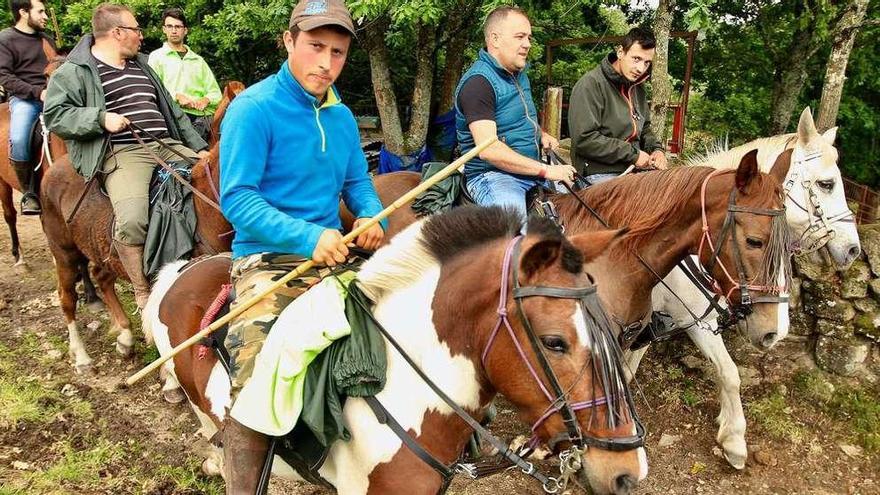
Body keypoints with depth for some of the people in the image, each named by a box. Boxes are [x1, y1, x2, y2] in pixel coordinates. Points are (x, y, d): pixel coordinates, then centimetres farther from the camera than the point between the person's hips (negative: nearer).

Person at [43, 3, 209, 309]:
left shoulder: (141, 65, 25)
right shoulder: (75, 71, 4)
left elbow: (173, 111, 26)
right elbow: (55, 115, -3)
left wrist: (199, 147, 18)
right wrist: (101, 118, -17)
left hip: (170, 146, 7)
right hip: (123, 153, -7)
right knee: (132, 220, -32)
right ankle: (143, 295, -14)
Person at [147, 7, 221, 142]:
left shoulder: (198, 60, 24)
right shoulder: (156, 56, 13)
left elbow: (216, 93, 19)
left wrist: (206, 100, -2)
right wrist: (176, 96, -13)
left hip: (205, 117, 3)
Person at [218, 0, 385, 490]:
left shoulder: (342, 116, 11)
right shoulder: (253, 108, -10)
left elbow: (358, 183, 20)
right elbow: (236, 198, -16)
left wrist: (371, 217, -5)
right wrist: (308, 237, -28)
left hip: (335, 255, 7)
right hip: (269, 260, -7)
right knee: (254, 384, -26)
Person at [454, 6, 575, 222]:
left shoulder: (519, 74, 13)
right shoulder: (478, 82, -16)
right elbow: (488, 149, -25)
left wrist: (541, 134, 10)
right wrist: (545, 171, -24)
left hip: (530, 170, 9)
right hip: (492, 174, -9)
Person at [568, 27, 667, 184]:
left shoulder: (637, 87, 15)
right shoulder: (591, 84, -13)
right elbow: (584, 139, -22)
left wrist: (656, 149, 6)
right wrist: (633, 154, -18)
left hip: (633, 171, 9)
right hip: (599, 175, -9)